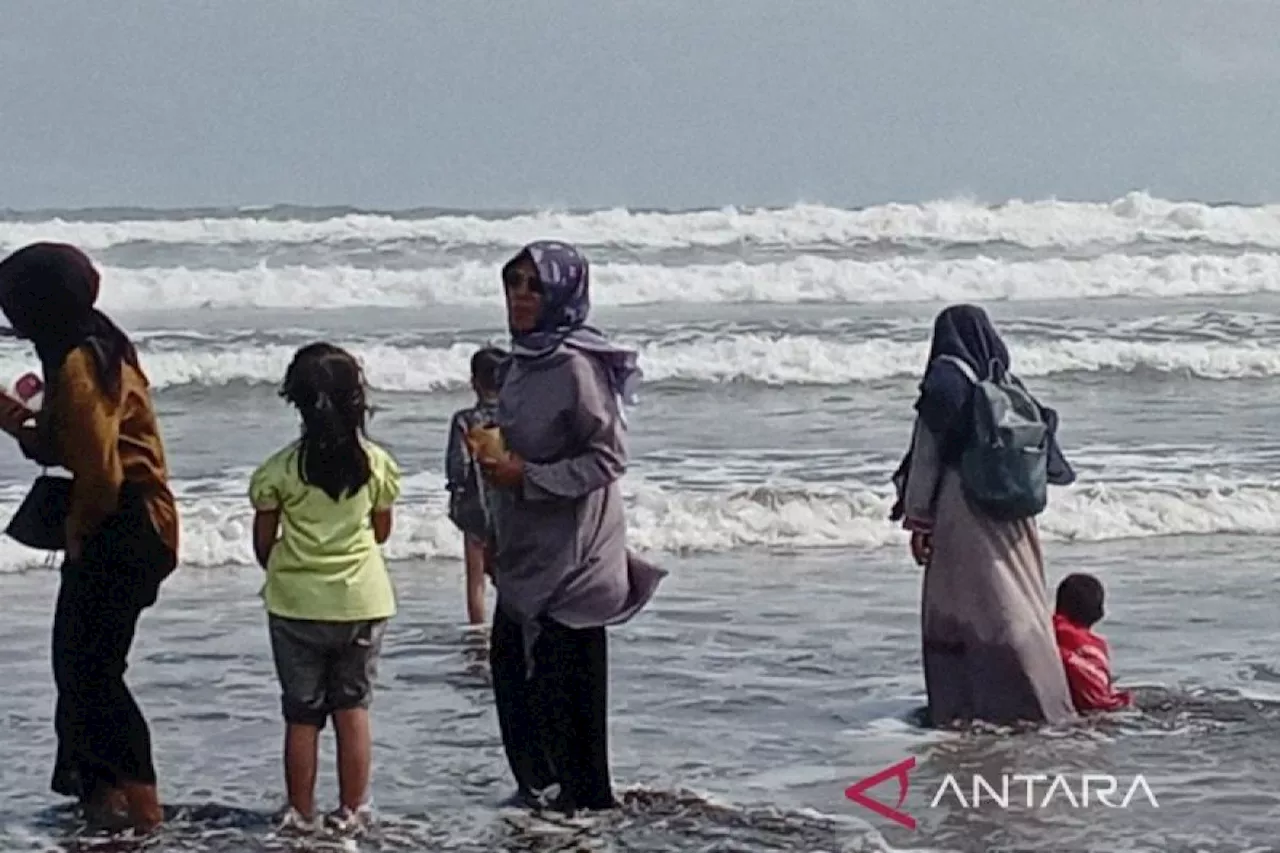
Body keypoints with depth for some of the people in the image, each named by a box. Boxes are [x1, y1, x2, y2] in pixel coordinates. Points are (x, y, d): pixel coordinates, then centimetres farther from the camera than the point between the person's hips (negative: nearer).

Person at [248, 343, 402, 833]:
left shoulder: (279, 469, -10)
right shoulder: (377, 464, -5)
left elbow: (263, 542, -2)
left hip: (296, 603, -1)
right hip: (363, 599, 1)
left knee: (301, 714, 8)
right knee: (353, 706, 12)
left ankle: (302, 813, 13)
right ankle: (352, 810, 13)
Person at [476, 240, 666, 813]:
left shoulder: (576, 367, -17)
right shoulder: (523, 362, 10)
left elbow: (608, 458, -18)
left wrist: (526, 476, -22)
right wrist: (493, 454, 4)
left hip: (571, 547, -9)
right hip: (525, 547, 9)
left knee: (565, 670, -2)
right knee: (510, 659, 13)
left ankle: (585, 793, 10)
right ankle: (537, 782, 27)